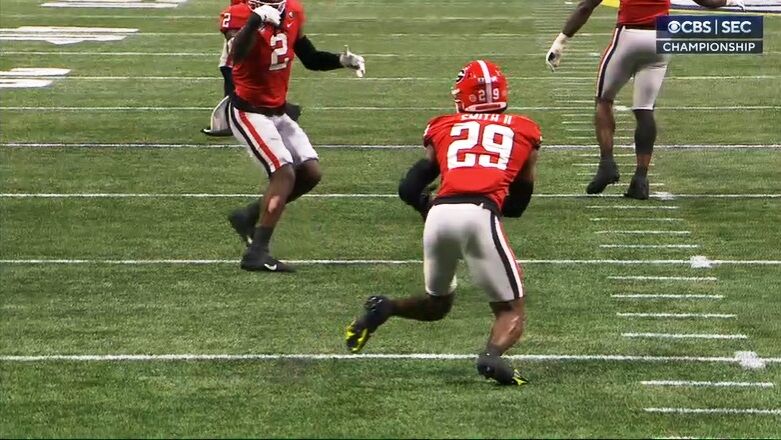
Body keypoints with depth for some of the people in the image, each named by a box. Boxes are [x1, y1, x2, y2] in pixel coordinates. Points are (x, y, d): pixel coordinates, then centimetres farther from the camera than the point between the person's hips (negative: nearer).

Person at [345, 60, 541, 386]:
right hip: (481, 216, -3)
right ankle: (493, 354, -23)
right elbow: (518, 205, 26)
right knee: (510, 309, 8)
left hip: (439, 214, 3)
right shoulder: (524, 133, 24)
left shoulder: (444, 129, 24)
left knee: (437, 303, 27)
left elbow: (409, 190, 19)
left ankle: (384, 309, 1)